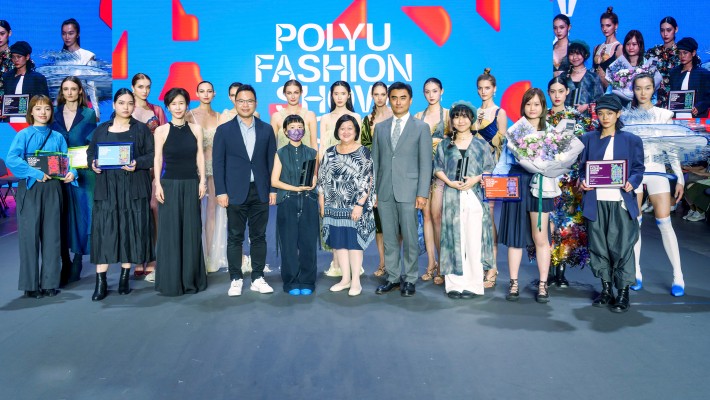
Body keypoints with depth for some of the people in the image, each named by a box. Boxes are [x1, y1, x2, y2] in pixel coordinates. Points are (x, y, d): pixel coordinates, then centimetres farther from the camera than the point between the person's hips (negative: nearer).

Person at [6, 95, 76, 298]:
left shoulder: (58, 137, 12)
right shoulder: (23, 135, 2)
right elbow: (12, 160, -12)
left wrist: (71, 173, -12)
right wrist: (36, 173, -21)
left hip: (52, 190, 3)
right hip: (30, 189, -3)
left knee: (52, 235, 4)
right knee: (30, 235, -2)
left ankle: (50, 283, 11)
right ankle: (31, 285, 5)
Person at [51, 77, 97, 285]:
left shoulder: (89, 114, 4)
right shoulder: (54, 114, 10)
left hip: (83, 172, -2)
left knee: (81, 214, 0)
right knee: (61, 216, 1)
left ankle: (77, 262, 11)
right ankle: (65, 263, 8)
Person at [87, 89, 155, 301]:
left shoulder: (141, 129, 6)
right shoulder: (101, 129, 12)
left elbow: (152, 155, 1)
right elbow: (91, 152, 13)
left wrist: (137, 164, -17)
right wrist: (93, 163, -8)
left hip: (133, 188, -1)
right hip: (106, 187, 1)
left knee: (130, 230, 1)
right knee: (104, 231, -3)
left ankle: (125, 277, 14)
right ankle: (101, 282, 0)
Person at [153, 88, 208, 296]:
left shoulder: (196, 129, 7)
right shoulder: (161, 130, 1)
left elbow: (200, 156, 6)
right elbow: (157, 159, 0)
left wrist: (202, 180, -1)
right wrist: (158, 184, -7)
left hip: (191, 184, 2)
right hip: (170, 184, -2)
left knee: (191, 231, 6)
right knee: (170, 231, 1)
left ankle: (191, 279, 16)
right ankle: (171, 281, 9)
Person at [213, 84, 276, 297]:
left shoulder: (266, 129, 9)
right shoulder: (224, 130, 4)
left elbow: (272, 161, 8)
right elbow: (218, 163, 0)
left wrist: (273, 189, 2)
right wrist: (221, 192, -7)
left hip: (260, 192, 2)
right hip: (235, 192, -1)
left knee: (259, 237, 6)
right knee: (235, 238, 3)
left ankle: (258, 278, 15)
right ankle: (236, 279, 11)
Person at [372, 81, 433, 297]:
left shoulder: (421, 127, 3)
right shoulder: (380, 127, 13)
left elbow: (425, 163, -1)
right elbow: (375, 161, 13)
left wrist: (422, 194, -9)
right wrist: (373, 190, 6)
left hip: (408, 191, -3)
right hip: (385, 192, 3)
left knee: (410, 238, 1)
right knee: (389, 238, 9)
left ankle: (409, 279, 14)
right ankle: (393, 277, 19)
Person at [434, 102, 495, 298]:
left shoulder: (481, 144, 9)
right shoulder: (445, 145, 12)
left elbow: (489, 169, 6)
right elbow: (438, 169, 10)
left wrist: (475, 179, -11)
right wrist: (450, 182, -8)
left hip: (475, 196, -1)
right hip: (452, 196, 1)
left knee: (474, 240, -4)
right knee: (454, 239, 0)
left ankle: (473, 285, 2)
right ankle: (454, 284, 6)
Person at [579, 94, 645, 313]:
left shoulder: (631, 140, 6)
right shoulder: (588, 139, 12)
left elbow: (638, 169, 5)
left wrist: (631, 182, -15)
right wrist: (583, 181, -6)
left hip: (621, 201, -2)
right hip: (595, 201, 3)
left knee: (622, 245, -4)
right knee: (599, 246, 7)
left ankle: (623, 292, 6)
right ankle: (606, 289, 20)